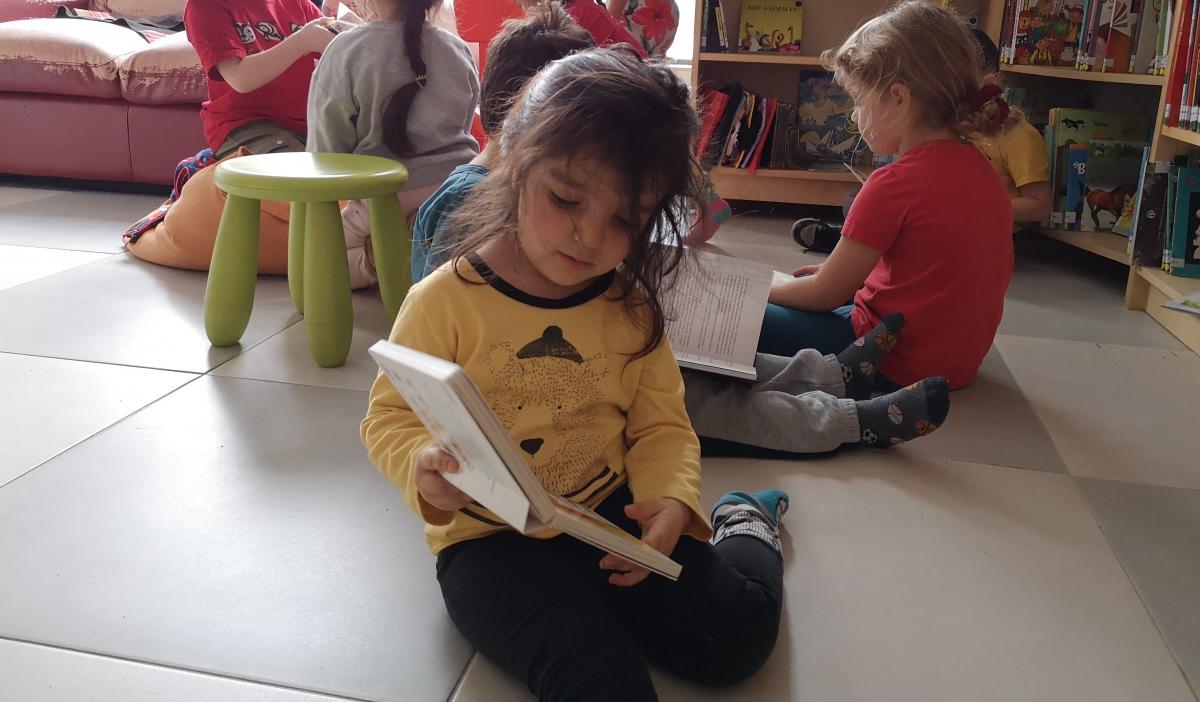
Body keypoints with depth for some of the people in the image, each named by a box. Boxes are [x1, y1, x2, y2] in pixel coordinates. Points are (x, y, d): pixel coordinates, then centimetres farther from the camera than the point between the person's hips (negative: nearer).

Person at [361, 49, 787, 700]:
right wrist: (425, 466, -28)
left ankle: (743, 527, 22)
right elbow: (389, 419, -6)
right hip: (491, 541, -4)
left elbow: (661, 426, 4)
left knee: (737, 634, -5)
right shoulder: (445, 301, -12)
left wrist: (671, 501, -16)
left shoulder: (632, 309, 0)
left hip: (612, 511, 4)